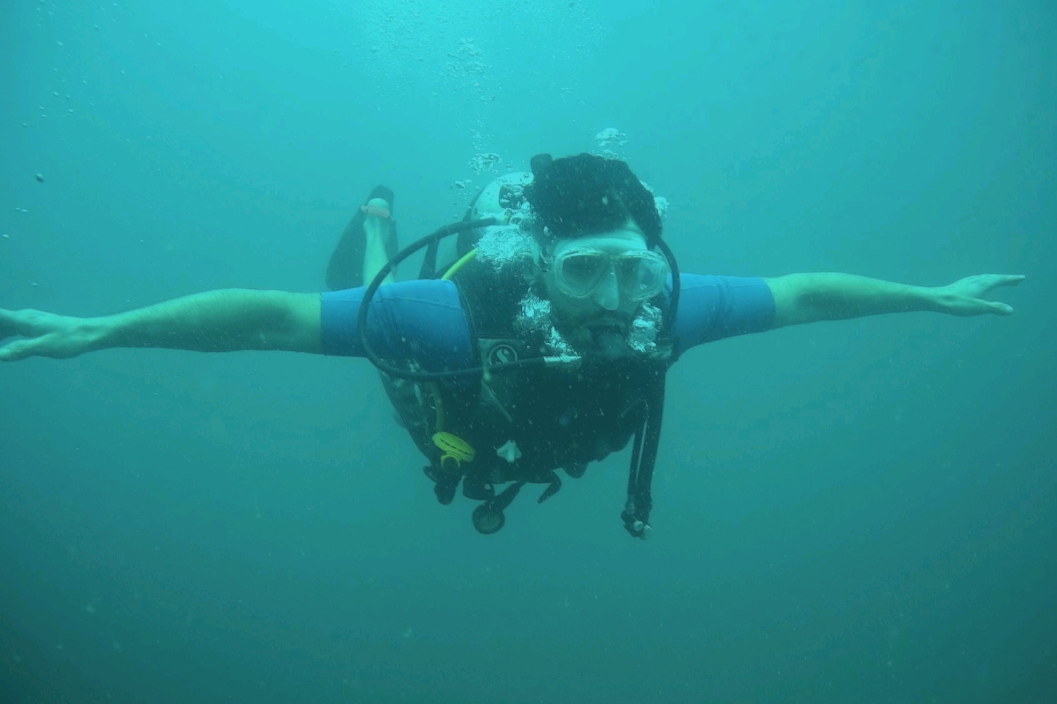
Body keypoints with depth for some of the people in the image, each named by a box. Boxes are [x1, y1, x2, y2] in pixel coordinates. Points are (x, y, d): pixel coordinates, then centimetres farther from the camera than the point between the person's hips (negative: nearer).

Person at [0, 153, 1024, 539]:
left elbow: (798, 293, -28)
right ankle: (381, 221, 55)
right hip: (450, 411, -2)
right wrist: (95, 332, -52)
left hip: (534, 442, 2)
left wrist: (932, 296, -18)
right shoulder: (461, 313, -52)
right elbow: (275, 317, -50)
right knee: (373, 299, 33)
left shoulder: (661, 309, -43)